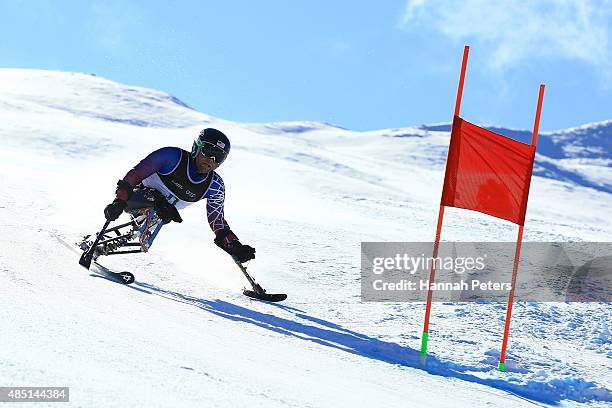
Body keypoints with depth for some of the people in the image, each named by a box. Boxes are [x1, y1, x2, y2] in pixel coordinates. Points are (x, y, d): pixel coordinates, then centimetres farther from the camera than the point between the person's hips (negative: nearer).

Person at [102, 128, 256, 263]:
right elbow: (135, 174, -20)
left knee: (165, 215, -29)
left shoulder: (214, 186, -8)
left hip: (162, 212, 5)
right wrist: (120, 201, -31)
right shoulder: (173, 156, -22)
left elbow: (217, 222, 0)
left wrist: (234, 247, -14)